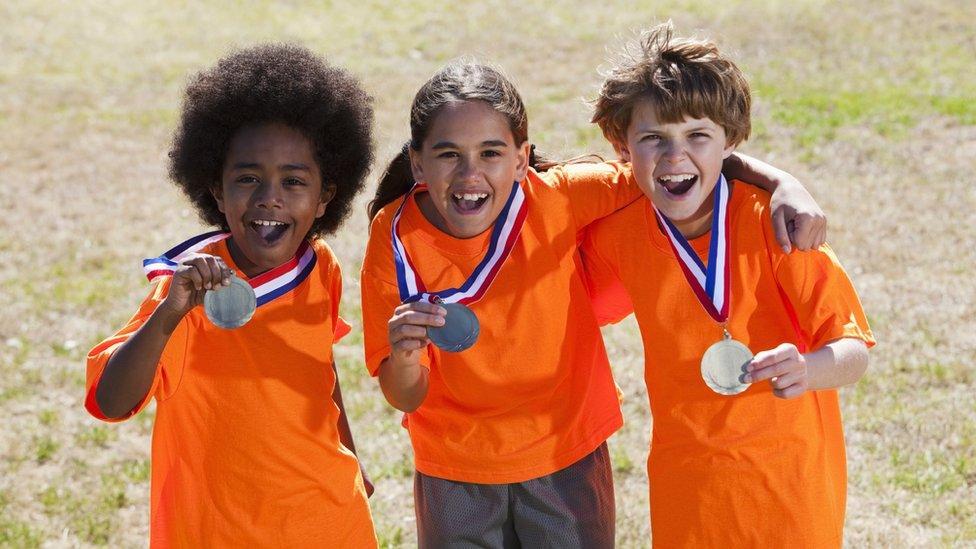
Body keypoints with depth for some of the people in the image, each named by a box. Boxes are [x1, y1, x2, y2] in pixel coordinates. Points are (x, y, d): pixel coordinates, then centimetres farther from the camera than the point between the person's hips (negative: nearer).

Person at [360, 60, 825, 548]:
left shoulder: (556, 198, -20)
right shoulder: (395, 234, -19)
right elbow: (406, 398, -16)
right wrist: (404, 357, -38)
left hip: (567, 457, 0)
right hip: (455, 471, 0)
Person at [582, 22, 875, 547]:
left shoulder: (771, 222, -19)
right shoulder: (617, 233, -8)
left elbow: (852, 351, -19)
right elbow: (586, 305, 13)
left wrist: (805, 370, -41)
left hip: (789, 474, -3)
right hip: (684, 479, 3)